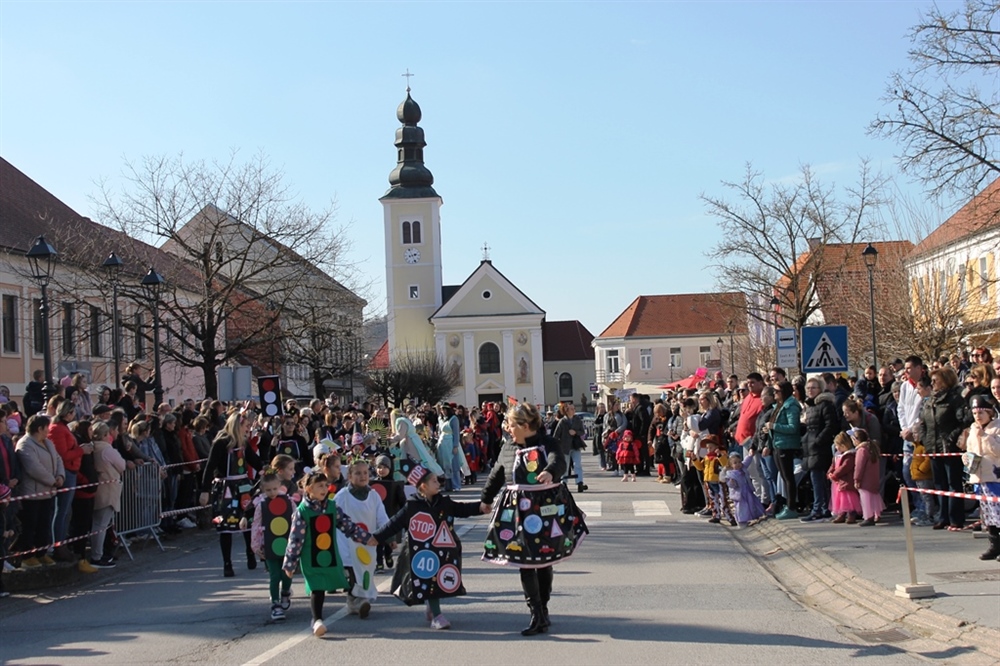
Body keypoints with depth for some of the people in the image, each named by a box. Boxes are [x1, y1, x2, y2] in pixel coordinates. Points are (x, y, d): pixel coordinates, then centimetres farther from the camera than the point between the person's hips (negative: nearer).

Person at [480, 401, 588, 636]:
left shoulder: (547, 443, -5)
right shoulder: (508, 448, 5)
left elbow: (558, 461, -25)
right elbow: (496, 475, 18)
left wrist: (550, 472, -47)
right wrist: (485, 499, 28)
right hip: (518, 510, 2)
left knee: (545, 562, 9)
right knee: (526, 564, -4)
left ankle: (542, 612, 22)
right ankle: (538, 616, 0)